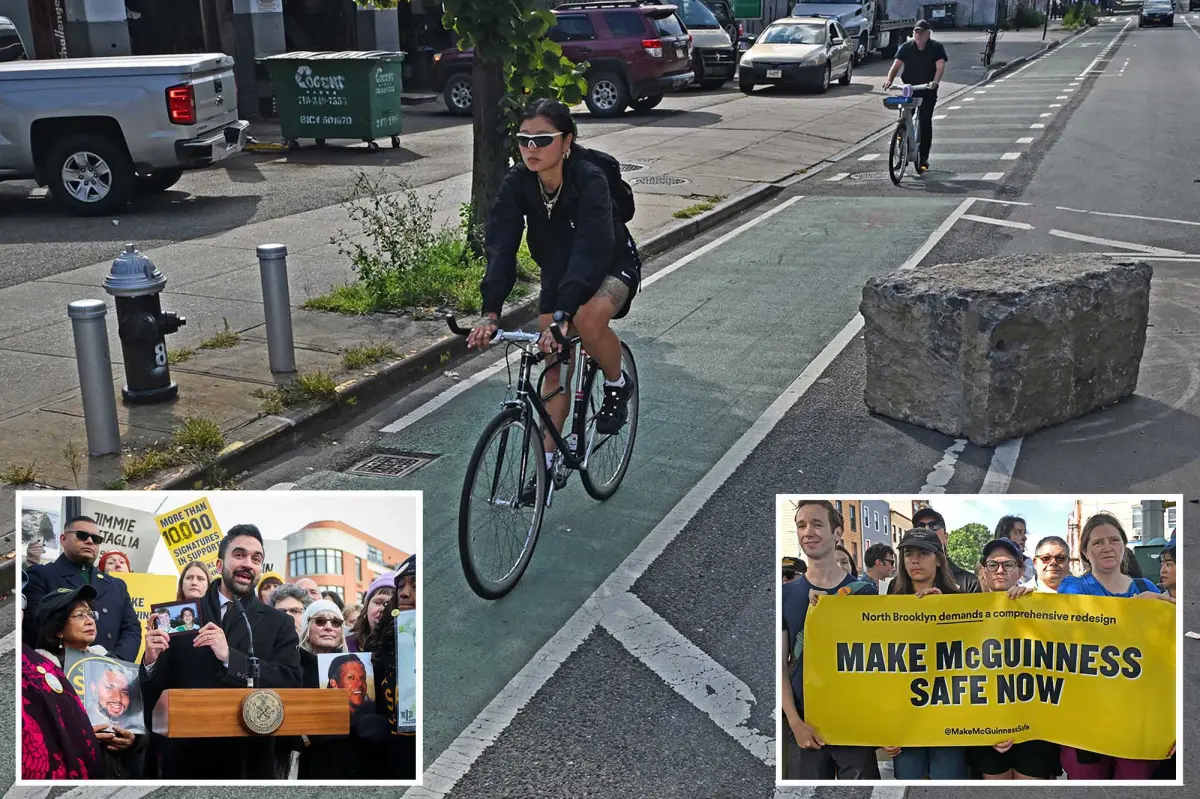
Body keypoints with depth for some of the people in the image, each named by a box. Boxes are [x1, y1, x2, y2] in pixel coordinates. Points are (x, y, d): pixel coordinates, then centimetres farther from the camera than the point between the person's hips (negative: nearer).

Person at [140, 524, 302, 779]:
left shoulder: (279, 624, 0)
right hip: (187, 756, 1)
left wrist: (230, 657, -21)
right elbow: (159, 686, 5)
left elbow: (292, 682, -14)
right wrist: (151, 660, -16)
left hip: (249, 760, -1)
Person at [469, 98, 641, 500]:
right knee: (555, 365, 4)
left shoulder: (590, 180, -33)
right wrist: (490, 313, -43)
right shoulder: (517, 183, -21)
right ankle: (548, 463, 16)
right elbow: (501, 247, -29)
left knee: (588, 320, -36)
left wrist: (563, 315, -56)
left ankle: (617, 384, -5)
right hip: (558, 272, 5)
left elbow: (590, 250, -44)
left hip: (612, 266, -5)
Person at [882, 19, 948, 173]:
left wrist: (935, 82, -34)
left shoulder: (936, 48, -4)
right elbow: (896, 65, -6)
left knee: (925, 122, -6)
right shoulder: (906, 47, 2)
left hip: (928, 92, -2)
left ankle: (923, 159, 0)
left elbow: (940, 66, -15)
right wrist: (889, 80, -25)